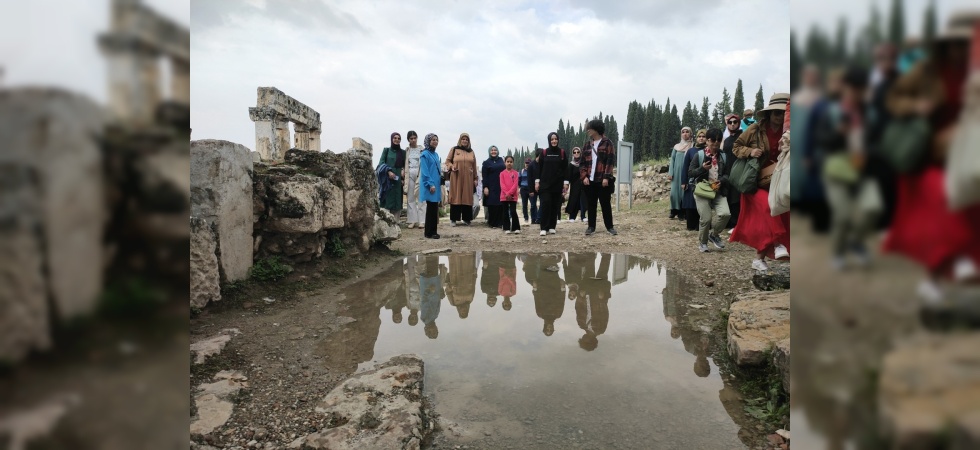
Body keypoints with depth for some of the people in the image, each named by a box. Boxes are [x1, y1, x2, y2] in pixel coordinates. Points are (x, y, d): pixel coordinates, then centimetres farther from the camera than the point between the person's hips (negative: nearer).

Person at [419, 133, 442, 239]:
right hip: (430, 186, -8)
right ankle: (429, 232, 0)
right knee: (431, 208, -6)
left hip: (436, 184, 8)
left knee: (434, 208, 9)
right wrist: (430, 184, -19)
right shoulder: (425, 154, -8)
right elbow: (424, 171, -14)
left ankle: (433, 231, 16)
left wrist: (440, 181, 14)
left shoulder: (436, 154, 15)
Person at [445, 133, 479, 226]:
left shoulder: (471, 152, 14)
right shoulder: (454, 150, 7)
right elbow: (447, 160, 9)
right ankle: (453, 219, 0)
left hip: (468, 178, 3)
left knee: (467, 197, 1)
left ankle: (466, 218, 8)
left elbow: (474, 166, 14)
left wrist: (475, 178, 10)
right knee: (456, 197, -4)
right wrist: (451, 166, -12)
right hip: (456, 178, -3)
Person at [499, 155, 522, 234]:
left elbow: (515, 184, -5)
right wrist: (507, 193, -15)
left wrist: (510, 193, -15)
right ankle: (507, 228, 12)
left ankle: (516, 228, 2)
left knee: (513, 212, -6)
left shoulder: (515, 173, 3)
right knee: (505, 213, 5)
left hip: (513, 196, -1)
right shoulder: (502, 173, 5)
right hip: (504, 196, 1)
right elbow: (502, 185, -3)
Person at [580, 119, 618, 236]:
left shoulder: (607, 143, -1)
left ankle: (609, 226, 11)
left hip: (603, 180, -4)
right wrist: (584, 176, -4)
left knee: (605, 203, 2)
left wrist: (606, 177, -15)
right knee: (591, 204, 7)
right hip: (590, 180, 4)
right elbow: (582, 162, 10)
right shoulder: (587, 145, 12)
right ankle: (591, 226, 14)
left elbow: (610, 161, -8)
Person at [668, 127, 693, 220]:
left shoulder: (693, 146, 3)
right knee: (674, 192, -1)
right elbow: (672, 160, 10)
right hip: (676, 173, 3)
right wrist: (670, 173, 0)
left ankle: (682, 213, 4)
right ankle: (674, 211, 10)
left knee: (684, 192, -3)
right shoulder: (676, 146, 12)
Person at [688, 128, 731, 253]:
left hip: (718, 191, 3)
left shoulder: (723, 156, 11)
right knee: (706, 218, -10)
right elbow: (690, 173, -1)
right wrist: (702, 168, -18)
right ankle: (702, 242, 17)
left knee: (725, 213, -20)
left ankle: (713, 234, 10)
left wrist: (721, 181, -11)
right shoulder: (700, 155, 2)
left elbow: (727, 174, 10)